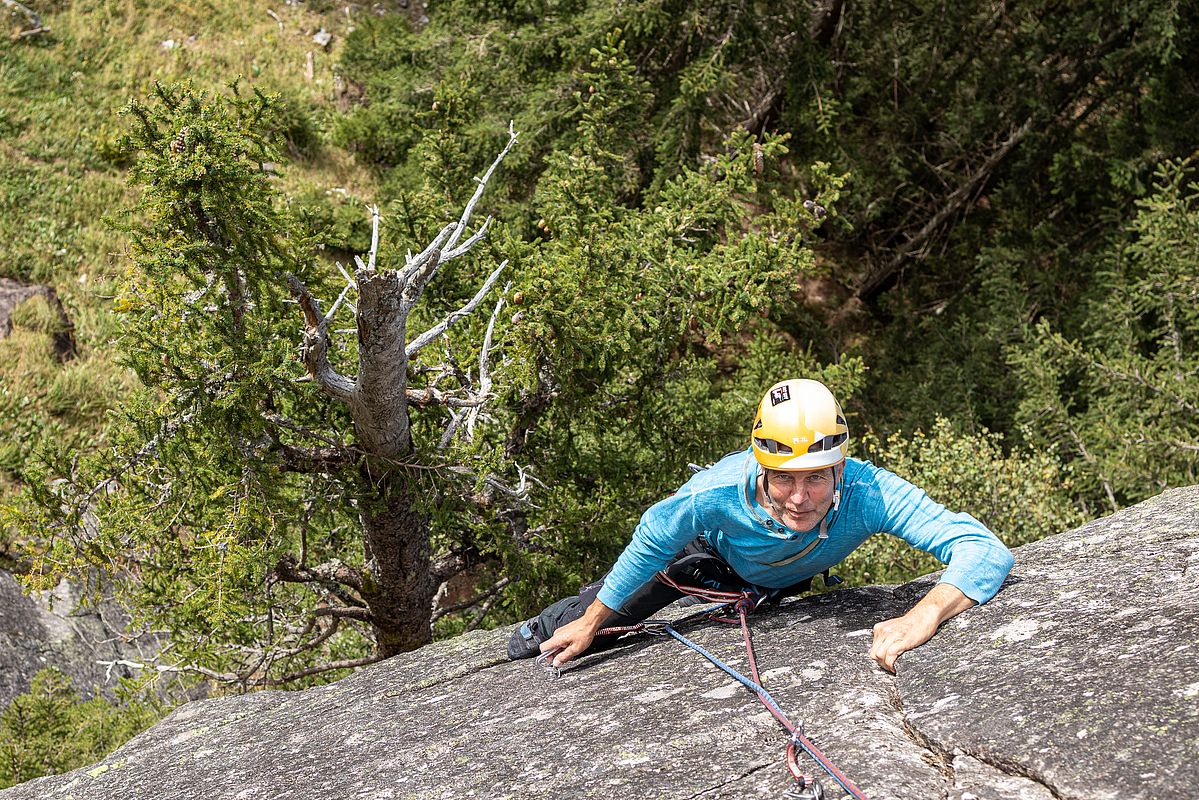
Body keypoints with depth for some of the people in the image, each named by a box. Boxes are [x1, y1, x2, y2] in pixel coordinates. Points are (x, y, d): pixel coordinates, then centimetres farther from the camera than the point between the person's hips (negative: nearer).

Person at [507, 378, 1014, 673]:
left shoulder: (868, 495, -51)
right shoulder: (718, 494, -47)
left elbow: (983, 549, -57)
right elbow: (650, 541, -26)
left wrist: (925, 614, -76)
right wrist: (589, 623, -15)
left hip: (786, 578, 1)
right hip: (713, 546, -1)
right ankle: (550, 629, 51)